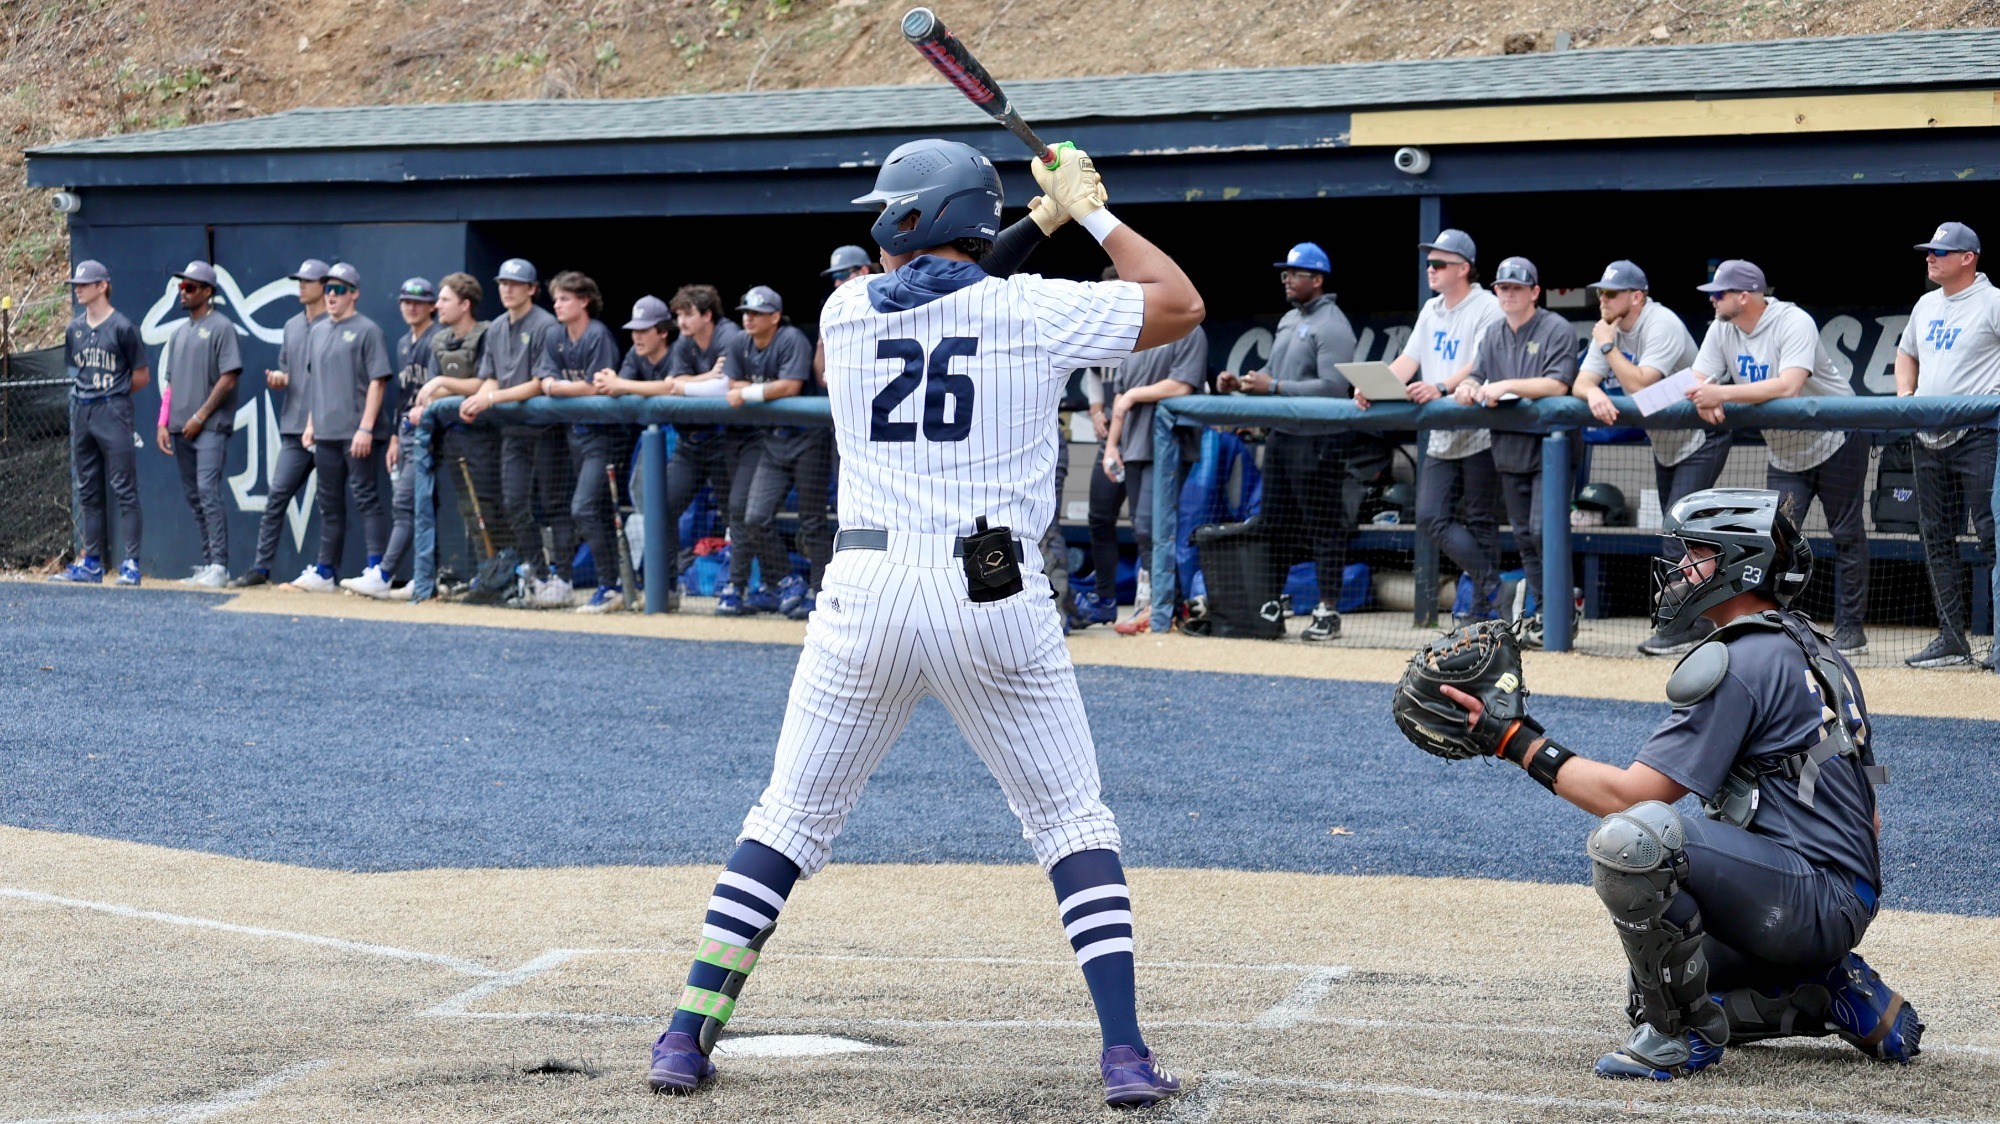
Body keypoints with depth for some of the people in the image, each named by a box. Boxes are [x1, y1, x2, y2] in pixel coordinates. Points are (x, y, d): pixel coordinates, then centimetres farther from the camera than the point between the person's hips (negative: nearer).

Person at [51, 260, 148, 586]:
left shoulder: (122, 327, -6)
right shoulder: (75, 329, 12)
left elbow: (141, 376, -2)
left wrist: (113, 396, 3)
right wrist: (85, 395, 7)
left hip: (113, 412, -7)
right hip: (81, 413, 7)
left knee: (124, 488, -7)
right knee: (88, 491, 10)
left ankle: (131, 563, -7)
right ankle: (92, 563, 16)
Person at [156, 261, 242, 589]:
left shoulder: (220, 327, -4)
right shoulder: (179, 333, 19)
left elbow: (228, 378, -11)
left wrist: (200, 417, -12)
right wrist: (163, 423, 10)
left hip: (210, 427, -8)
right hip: (183, 427, 8)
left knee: (207, 492, -16)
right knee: (193, 497, 7)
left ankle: (219, 565, -16)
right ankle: (208, 563, 11)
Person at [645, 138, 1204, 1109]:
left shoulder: (846, 312, 6)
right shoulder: (1034, 310, -2)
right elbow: (1181, 303, 8)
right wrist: (1091, 211, 17)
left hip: (865, 592, 1)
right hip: (995, 596, -1)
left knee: (790, 818, 12)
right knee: (1073, 820, 10)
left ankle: (687, 1036, 8)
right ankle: (1126, 1053, 1)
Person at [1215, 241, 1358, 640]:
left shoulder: (1332, 326, -13)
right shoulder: (1289, 320, 16)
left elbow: (1334, 387, -22)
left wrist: (1273, 387, -22)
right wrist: (1242, 381, 6)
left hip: (1318, 442, -10)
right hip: (1280, 437, 10)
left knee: (1324, 527, -3)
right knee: (1274, 524, 13)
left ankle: (1328, 612, 1)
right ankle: (1269, 604, 20)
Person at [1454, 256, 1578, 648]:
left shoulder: (1557, 330, -7)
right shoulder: (1492, 335, 14)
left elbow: (1558, 385, -18)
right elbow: (1474, 377, 9)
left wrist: (1507, 386, -25)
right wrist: (1467, 388, -15)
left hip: (1549, 448, -7)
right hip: (1510, 450, 7)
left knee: (1544, 530, -14)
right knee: (1524, 536, 10)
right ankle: (1541, 612, 19)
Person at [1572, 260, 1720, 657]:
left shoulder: (1662, 326, -25)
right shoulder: (1611, 330, -1)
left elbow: (1641, 384, -35)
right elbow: (1581, 381, -8)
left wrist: (1609, 346, -26)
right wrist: (1593, 393, -31)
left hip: (1701, 439, -9)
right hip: (1665, 443, 9)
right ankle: (1701, 621, 21)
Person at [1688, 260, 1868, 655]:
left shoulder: (1794, 323, -26)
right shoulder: (1721, 330, -5)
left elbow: (1788, 386, -39)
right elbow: (1699, 383, -7)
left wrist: (1722, 393, -43)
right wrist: (1706, 403, -32)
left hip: (1835, 441, -6)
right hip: (1783, 451, 6)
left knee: (1847, 536, 2)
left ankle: (1850, 629, 9)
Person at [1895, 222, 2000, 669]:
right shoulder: (1926, 305, 18)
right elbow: (1906, 355, 30)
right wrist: (1905, 395, 12)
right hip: (1928, 439, 8)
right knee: (1936, 538, 7)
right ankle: (1951, 641, 12)